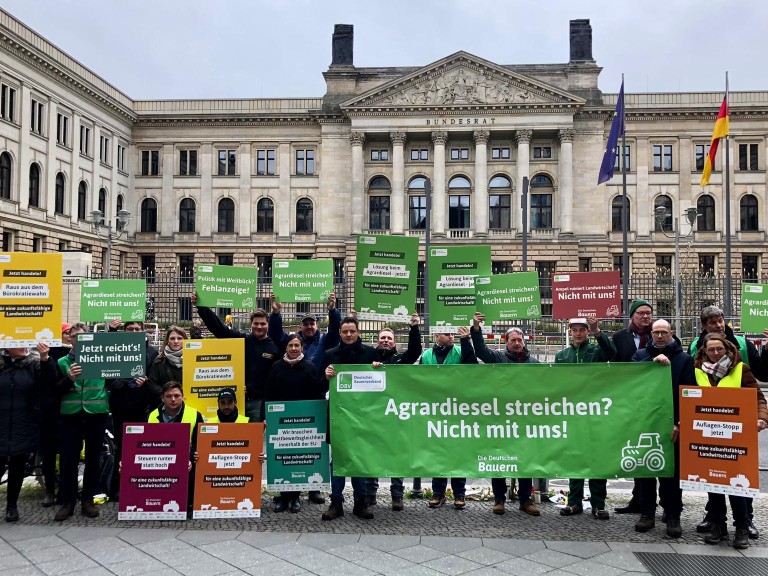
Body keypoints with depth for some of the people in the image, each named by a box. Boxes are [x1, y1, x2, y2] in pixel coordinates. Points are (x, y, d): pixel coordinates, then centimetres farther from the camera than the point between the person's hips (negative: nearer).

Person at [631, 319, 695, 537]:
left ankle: (673, 516, 13)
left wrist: (679, 422, -11)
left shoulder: (684, 359, 4)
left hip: (672, 425, -2)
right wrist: (653, 361, -20)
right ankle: (646, 513, 17)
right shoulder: (641, 354, 10)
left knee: (672, 471, 3)